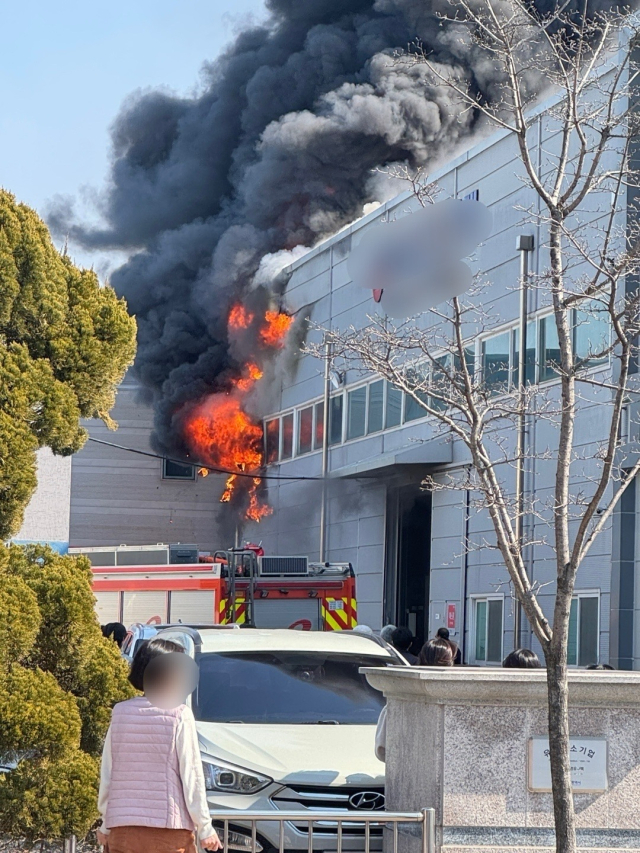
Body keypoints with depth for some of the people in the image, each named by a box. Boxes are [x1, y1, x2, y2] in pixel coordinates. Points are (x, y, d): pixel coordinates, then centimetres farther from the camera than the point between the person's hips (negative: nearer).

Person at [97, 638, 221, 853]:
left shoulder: (120, 712, 5)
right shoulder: (179, 716, -6)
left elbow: (106, 774, 9)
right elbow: (192, 776, -5)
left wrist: (106, 825, 18)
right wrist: (205, 828, 1)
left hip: (122, 828, 4)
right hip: (170, 827, -4)